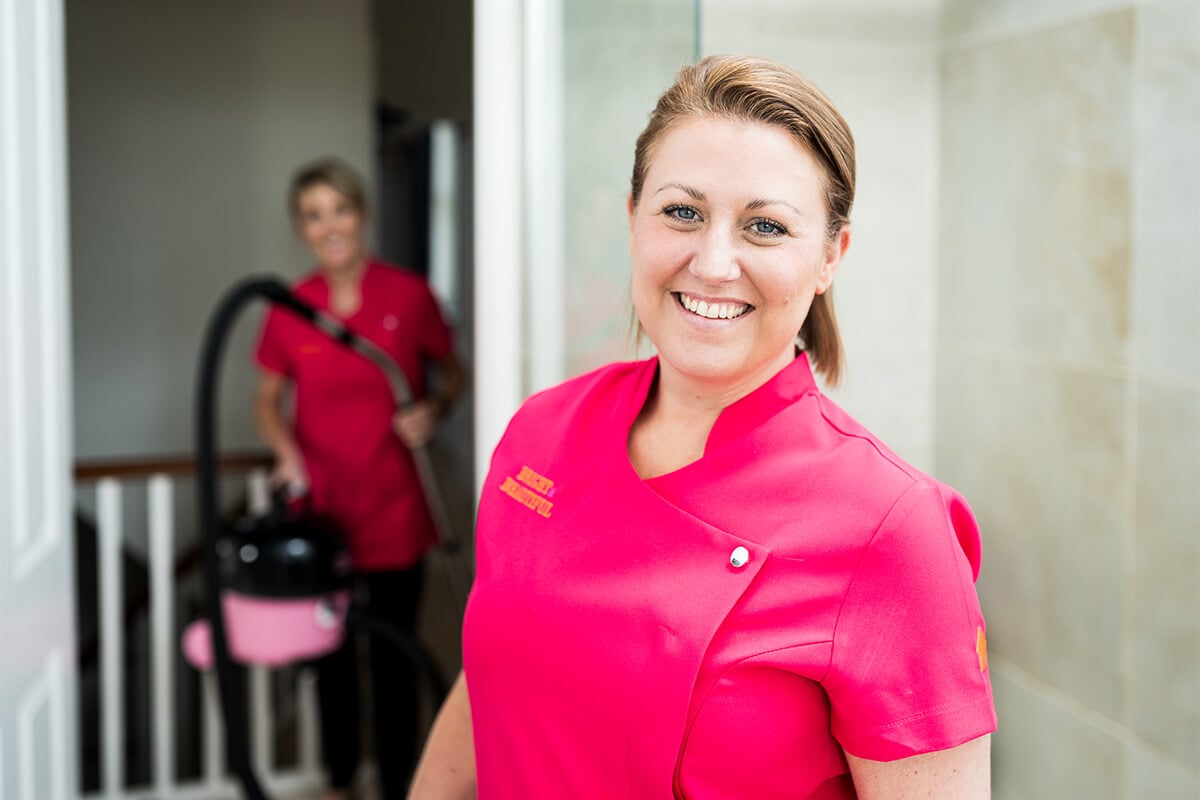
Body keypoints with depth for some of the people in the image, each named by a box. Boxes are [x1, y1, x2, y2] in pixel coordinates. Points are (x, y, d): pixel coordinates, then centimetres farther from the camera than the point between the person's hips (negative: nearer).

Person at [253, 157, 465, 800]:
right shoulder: (290, 310, -1)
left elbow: (452, 373, 6)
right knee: (332, 651, 16)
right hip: (321, 507, 2)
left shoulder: (409, 295, -6)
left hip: (393, 510, -2)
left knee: (394, 658, 6)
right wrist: (286, 448, -9)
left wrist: (433, 409, -14)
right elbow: (268, 398, 10)